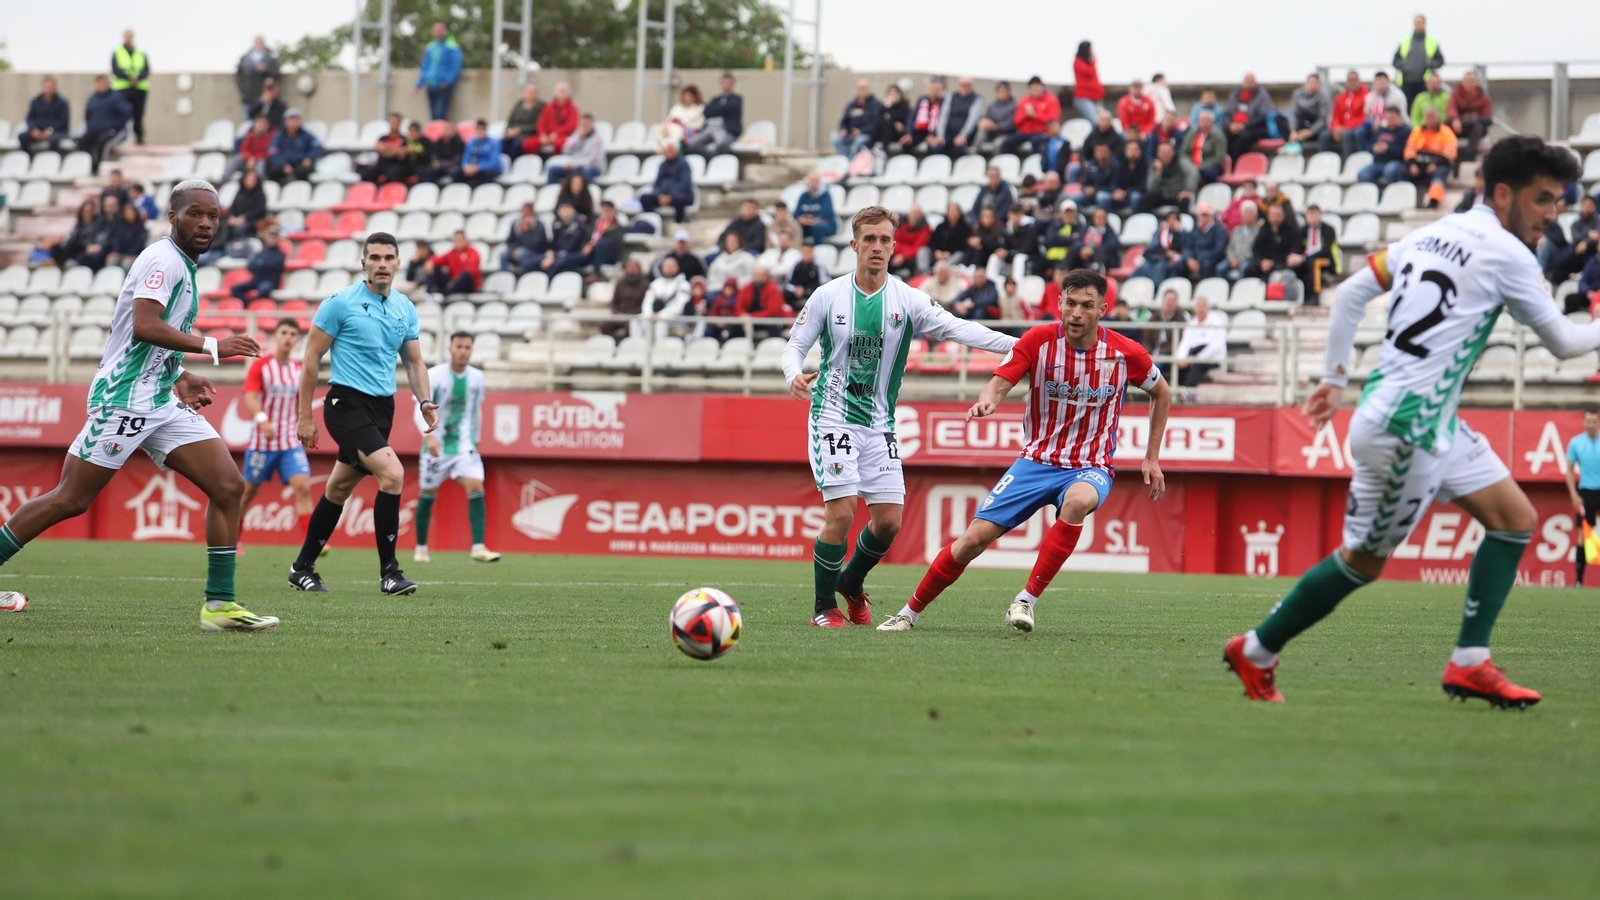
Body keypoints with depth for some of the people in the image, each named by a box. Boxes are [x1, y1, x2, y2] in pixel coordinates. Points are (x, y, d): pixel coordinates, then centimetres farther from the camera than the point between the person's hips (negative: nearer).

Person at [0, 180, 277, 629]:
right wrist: (210, 347, -22)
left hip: (162, 403, 9)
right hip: (124, 401, -9)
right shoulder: (163, 259, -11)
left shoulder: (182, 266, 19)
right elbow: (144, 326, -25)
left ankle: (219, 604, -4)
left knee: (229, 487, -4)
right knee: (70, 500, -6)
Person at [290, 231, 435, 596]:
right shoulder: (341, 303, -9)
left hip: (382, 407, 6)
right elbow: (312, 356, -5)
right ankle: (388, 571, -16)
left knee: (339, 489, 13)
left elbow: (414, 360, 16)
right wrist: (305, 415, -7)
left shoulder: (405, 308, 9)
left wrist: (425, 401, -2)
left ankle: (303, 567, 26)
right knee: (392, 473, -22)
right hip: (347, 403, -6)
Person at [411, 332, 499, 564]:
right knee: (427, 495, 7)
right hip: (436, 445, -2)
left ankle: (478, 549, -20)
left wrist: (476, 439, 22)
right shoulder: (434, 376, -11)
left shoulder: (477, 377, 3)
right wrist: (429, 435, -35)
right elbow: (419, 411, -19)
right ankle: (421, 548, 25)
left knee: (476, 489, -16)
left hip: (464, 445, 2)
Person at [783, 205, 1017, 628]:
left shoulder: (907, 300, -3)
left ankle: (852, 582, 27)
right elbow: (796, 344, 3)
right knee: (841, 513, -15)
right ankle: (824, 606, 3)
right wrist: (795, 375, -20)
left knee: (888, 520, -2)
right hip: (833, 418, -3)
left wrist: (1014, 343, -26)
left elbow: (955, 327, -13)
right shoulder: (828, 296, -4)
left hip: (879, 425, 3)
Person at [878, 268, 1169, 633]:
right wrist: (987, 399, -37)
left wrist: (1152, 459, 10)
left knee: (1079, 500, -39)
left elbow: (1162, 394, 11)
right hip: (1036, 462, 1)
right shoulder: (1039, 340, -7)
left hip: (1090, 467, -1)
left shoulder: (1126, 353, -6)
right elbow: (1001, 382, -13)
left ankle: (1027, 600, -28)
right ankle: (911, 612, 12)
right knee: (974, 538, -9)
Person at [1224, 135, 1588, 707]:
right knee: (1364, 560, 3)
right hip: (1405, 427, -9)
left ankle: (1469, 664, 5)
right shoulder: (1506, 253, -12)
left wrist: (1334, 376, 19)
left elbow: (1350, 293, 14)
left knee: (1515, 519, 8)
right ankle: (1256, 653, 17)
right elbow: (1564, 342, -4)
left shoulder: (1434, 233, 12)